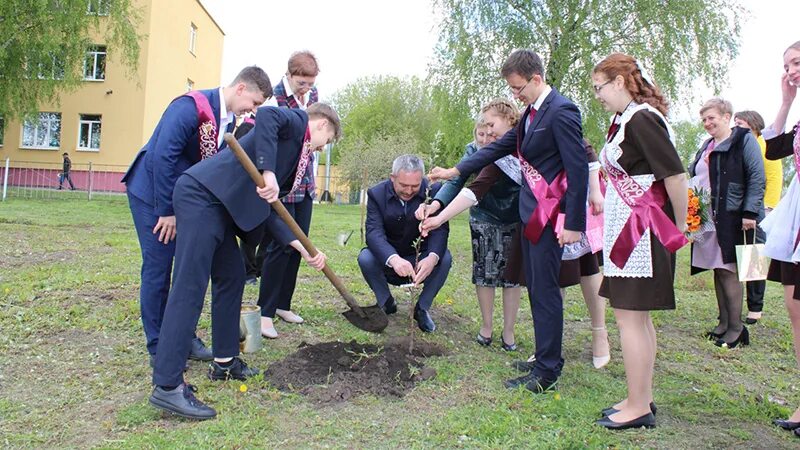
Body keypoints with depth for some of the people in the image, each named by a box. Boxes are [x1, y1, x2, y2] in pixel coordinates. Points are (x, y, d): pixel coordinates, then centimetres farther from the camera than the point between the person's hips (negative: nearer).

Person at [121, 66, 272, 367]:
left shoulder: (229, 120, 3)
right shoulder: (191, 106, -22)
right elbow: (163, 156, -26)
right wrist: (166, 211, -22)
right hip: (152, 195, -8)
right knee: (157, 269, -3)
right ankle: (158, 348, 10)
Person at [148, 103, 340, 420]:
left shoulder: (297, 154, 25)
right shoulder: (297, 120, 3)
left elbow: (267, 210, 18)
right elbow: (266, 114, -22)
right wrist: (268, 173, -28)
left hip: (221, 206, 10)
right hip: (201, 194, -10)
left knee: (231, 278, 15)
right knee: (190, 287, -12)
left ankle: (225, 362, 26)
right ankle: (167, 386, -9)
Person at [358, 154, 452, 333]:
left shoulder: (433, 191, -15)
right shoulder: (377, 194, -16)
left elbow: (440, 228, -23)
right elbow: (374, 232, -29)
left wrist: (432, 257, -45)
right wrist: (393, 259, -50)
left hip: (420, 260, 0)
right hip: (387, 260, 0)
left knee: (445, 258, -28)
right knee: (365, 257, -28)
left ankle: (422, 308, -4)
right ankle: (386, 303, 0)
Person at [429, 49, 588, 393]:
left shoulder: (561, 111, -14)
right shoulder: (531, 112, 14)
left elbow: (578, 169, -18)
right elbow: (501, 146, 18)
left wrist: (574, 223, -19)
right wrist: (456, 170, 13)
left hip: (550, 215, -10)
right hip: (532, 212, 10)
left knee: (544, 289, -5)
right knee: (536, 287, 15)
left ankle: (547, 372, 5)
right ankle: (546, 356, 28)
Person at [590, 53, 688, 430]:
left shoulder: (641, 119, -15)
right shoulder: (625, 120, 14)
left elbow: (674, 176, -17)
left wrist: (679, 227, -8)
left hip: (641, 229, -10)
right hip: (625, 229, 10)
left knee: (629, 314, -5)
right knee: (637, 314, 14)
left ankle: (638, 407, 6)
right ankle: (642, 399, 24)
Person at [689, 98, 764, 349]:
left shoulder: (744, 139, -3)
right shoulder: (707, 146, 19)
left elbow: (757, 177, -10)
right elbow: (693, 176, 26)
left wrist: (750, 212, -17)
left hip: (732, 218, -7)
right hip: (707, 218, 7)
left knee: (728, 270, -6)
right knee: (718, 270, 10)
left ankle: (736, 328, 4)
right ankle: (724, 322, 19)